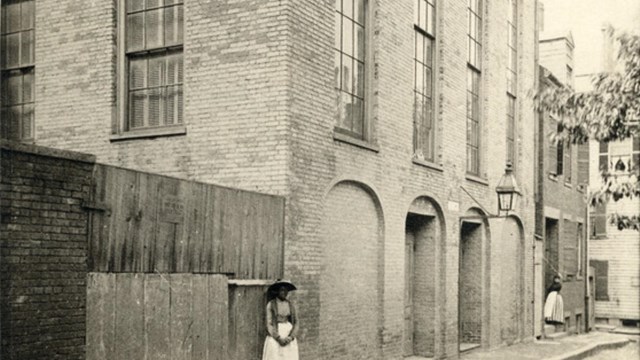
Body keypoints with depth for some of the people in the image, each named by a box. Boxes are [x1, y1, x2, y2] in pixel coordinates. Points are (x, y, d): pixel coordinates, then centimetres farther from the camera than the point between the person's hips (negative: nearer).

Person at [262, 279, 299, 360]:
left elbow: (295, 323, 6)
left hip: (289, 336, 4)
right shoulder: (271, 305, -4)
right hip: (275, 337, -4)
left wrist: (290, 337, -10)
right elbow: (269, 324, -7)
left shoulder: (291, 305, 8)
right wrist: (279, 339, -15)